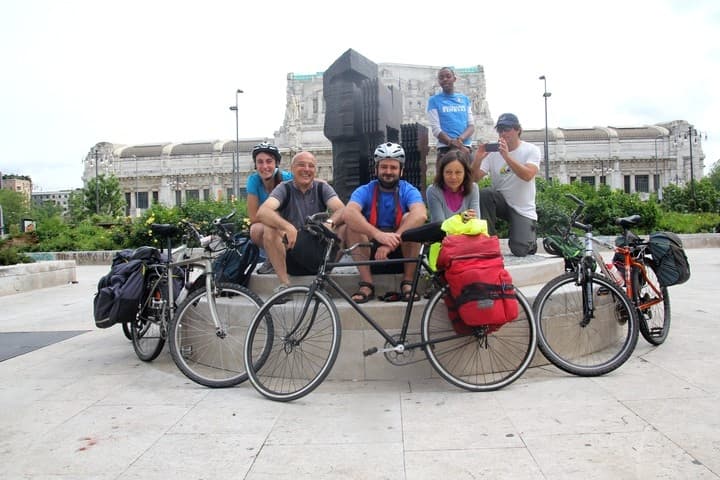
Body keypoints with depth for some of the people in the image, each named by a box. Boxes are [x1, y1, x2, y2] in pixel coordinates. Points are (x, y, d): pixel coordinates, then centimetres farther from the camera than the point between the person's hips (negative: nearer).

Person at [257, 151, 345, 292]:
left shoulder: (322, 188, 3)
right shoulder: (284, 188, -2)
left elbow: (342, 210, -14)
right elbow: (262, 212, -21)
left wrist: (330, 222, -38)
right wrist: (287, 226, -40)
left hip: (318, 255, 1)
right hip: (290, 254, -1)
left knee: (344, 226, -20)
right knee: (270, 229, -26)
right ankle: (284, 283, -17)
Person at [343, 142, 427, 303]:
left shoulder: (408, 190, -5)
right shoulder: (364, 191, -4)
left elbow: (421, 215, -29)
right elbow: (348, 213, -27)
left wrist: (391, 242, -43)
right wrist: (379, 234, -44)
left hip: (402, 253, 0)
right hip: (371, 253, 1)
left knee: (410, 218, -25)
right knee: (353, 223, -22)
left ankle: (408, 281, -16)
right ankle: (366, 283, -21)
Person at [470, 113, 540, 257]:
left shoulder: (531, 150, -7)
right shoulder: (492, 152, -2)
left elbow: (528, 176, -26)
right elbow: (474, 178, -10)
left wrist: (507, 156, -34)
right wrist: (477, 159, -28)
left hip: (523, 209, -2)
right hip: (501, 202, 2)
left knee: (519, 250, -18)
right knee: (484, 194, -30)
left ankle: (530, 236, 21)